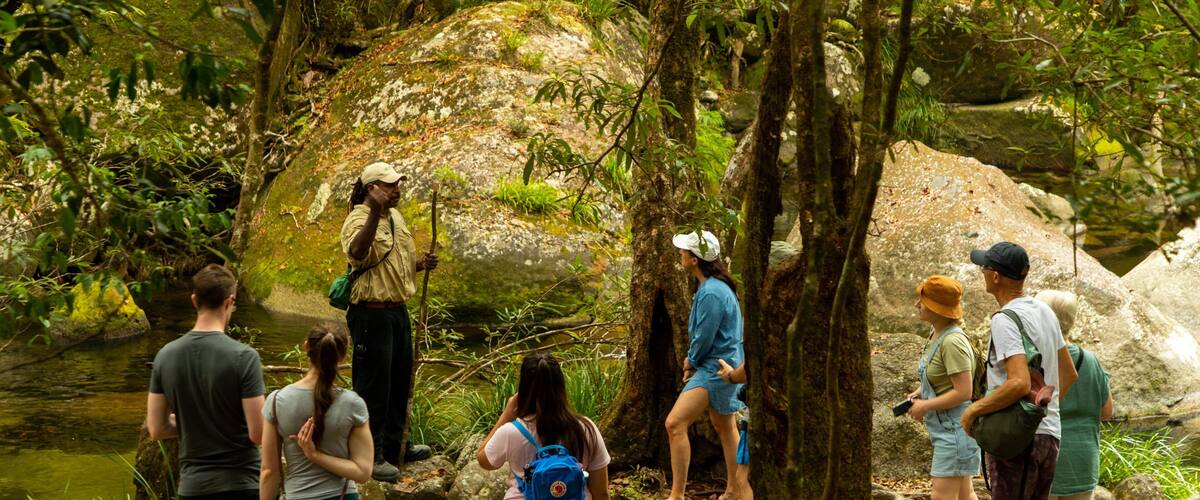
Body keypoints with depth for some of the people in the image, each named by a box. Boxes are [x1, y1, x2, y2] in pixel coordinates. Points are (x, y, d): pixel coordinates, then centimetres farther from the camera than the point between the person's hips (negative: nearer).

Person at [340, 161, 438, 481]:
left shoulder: (396, 217, 12)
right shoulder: (358, 220, -16)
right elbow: (357, 253, -38)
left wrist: (422, 264, 6)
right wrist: (375, 212, -46)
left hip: (398, 311, 9)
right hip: (371, 313, -9)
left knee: (400, 380, 18)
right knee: (372, 386, -2)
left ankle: (394, 446, 33)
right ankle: (370, 456, 6)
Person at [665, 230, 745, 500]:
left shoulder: (711, 293, -24)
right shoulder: (718, 286, 8)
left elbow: (703, 338, -21)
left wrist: (691, 361, -3)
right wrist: (692, 360, 7)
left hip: (715, 369, -11)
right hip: (722, 365, 11)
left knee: (675, 423, -17)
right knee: (724, 426, 21)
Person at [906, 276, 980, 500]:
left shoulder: (952, 342, -21)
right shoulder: (936, 335, 9)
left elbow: (963, 392, -23)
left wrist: (925, 406, -15)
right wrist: (920, 394, 7)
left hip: (955, 428, -10)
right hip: (948, 428, 10)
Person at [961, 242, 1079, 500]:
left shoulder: (1005, 320, -18)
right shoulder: (1044, 311, 11)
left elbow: (1019, 383, -29)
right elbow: (1069, 375, 20)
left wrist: (973, 410, -18)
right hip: (1050, 433, 9)